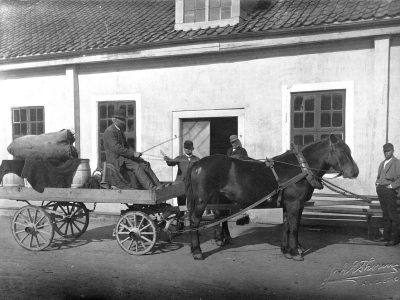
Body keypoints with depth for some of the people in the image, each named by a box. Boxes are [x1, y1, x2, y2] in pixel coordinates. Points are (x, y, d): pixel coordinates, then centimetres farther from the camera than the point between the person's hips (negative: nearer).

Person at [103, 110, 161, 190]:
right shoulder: (110, 131, -14)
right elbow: (116, 148, -24)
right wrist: (133, 153, -23)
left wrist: (133, 153, 3)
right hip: (115, 159, -10)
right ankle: (151, 188, -31)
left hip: (123, 157, 10)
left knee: (144, 164, -5)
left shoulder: (120, 131, 18)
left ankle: (158, 185, -12)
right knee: (136, 166, -27)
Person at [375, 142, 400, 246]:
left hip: (389, 190, -7)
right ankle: (386, 235, 20)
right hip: (380, 190, 8)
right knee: (385, 214, 13)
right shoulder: (382, 163, 19)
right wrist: (377, 182, 11)